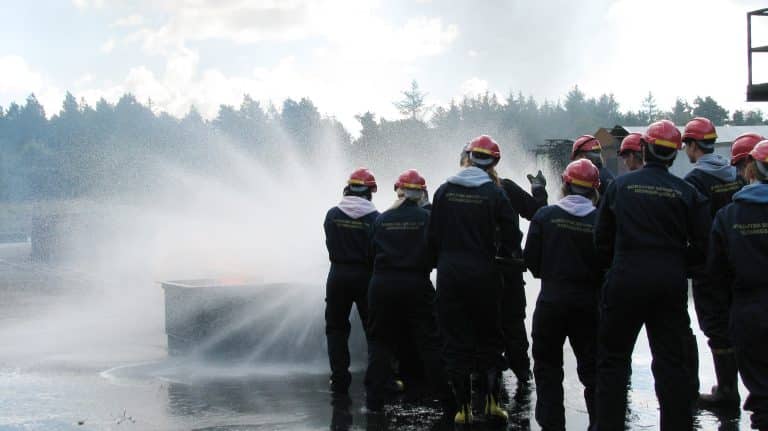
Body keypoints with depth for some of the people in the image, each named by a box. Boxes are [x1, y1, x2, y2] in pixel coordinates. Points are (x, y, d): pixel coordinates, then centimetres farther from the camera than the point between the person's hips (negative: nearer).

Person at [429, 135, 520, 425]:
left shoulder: (444, 191, 0)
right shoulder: (495, 194, -6)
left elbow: (433, 237, 4)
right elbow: (511, 239, -4)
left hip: (449, 273, 1)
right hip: (484, 273, -1)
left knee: (455, 340, 6)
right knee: (489, 337, 13)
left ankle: (464, 408, 5)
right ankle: (491, 400, 5)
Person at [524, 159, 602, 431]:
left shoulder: (545, 216, -8)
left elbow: (531, 259, -2)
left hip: (552, 300, -1)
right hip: (588, 303, 1)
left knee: (548, 366, 9)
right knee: (591, 367, 12)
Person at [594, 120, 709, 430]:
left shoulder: (620, 185, 0)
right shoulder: (686, 192, -1)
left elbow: (601, 237, 3)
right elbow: (701, 247, -1)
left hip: (625, 282, -1)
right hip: (670, 285, 1)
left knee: (613, 358, 9)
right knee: (672, 361, 7)